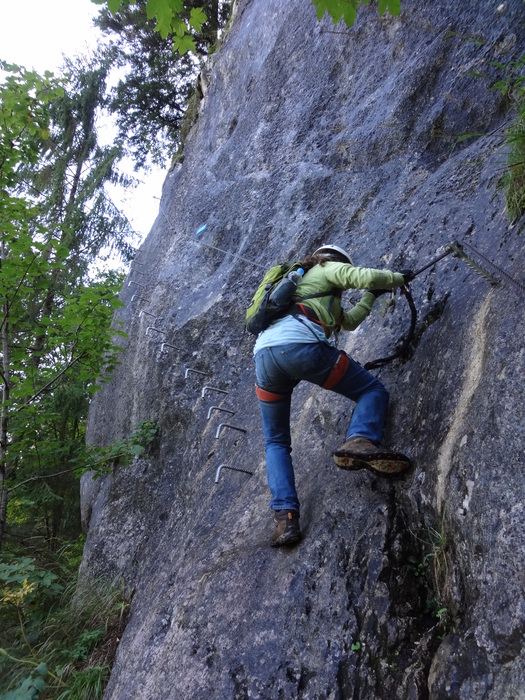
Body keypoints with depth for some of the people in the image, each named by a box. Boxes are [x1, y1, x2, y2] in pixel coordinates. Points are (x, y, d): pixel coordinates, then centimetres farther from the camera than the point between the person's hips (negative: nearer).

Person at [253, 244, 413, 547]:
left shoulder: (299, 285, 42)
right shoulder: (327, 269, 22)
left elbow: (348, 322, 45)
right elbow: (367, 277, 4)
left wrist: (371, 297, 53)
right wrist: (399, 278, 23)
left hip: (263, 355, 7)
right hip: (300, 346, -7)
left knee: (276, 442, 18)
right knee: (373, 390, 12)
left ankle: (285, 515, 1)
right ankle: (360, 441, -18)